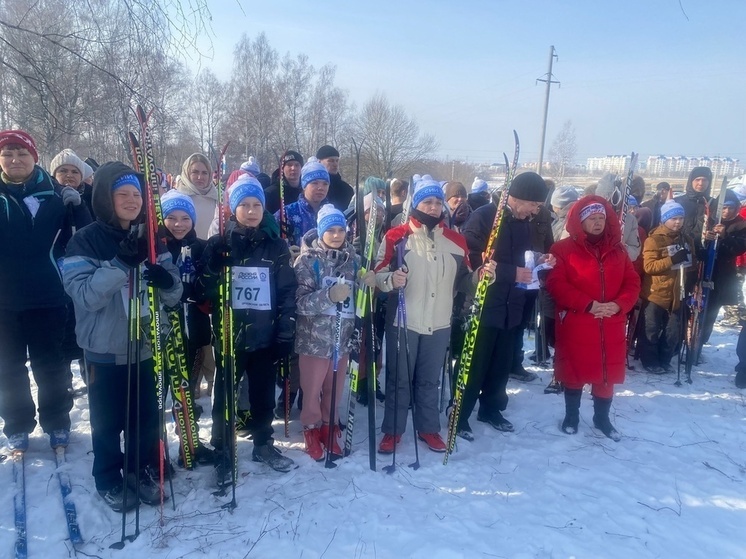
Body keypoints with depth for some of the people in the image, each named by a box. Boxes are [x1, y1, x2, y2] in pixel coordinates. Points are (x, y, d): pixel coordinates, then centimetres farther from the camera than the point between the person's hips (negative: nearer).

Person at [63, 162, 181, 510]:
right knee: (108, 420, 11)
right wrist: (120, 263, -31)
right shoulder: (84, 242, -9)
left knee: (146, 417, 13)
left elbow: (173, 296, 3)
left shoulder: (151, 240, 3)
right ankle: (108, 479, 31)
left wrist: (166, 281, -20)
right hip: (105, 349, -3)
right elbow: (85, 296, -20)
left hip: (145, 346, 3)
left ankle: (143, 472, 34)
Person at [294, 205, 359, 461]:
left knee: (335, 389, 15)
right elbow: (300, 302, -18)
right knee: (312, 389, 10)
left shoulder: (353, 259, 3)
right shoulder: (308, 260, -9)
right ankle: (312, 429, 31)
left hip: (343, 337, 4)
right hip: (314, 337, -3)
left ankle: (329, 427, 34)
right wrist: (329, 295, -30)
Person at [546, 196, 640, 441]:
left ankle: (602, 418, 31)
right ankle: (571, 415, 27)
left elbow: (632, 283, 7)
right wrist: (588, 305, -20)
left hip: (611, 325, 4)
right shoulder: (563, 249, -5)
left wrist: (618, 305, -13)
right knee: (574, 370, 8)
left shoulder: (618, 251, 9)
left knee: (608, 373, 12)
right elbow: (556, 284, -14)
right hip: (575, 324, -4)